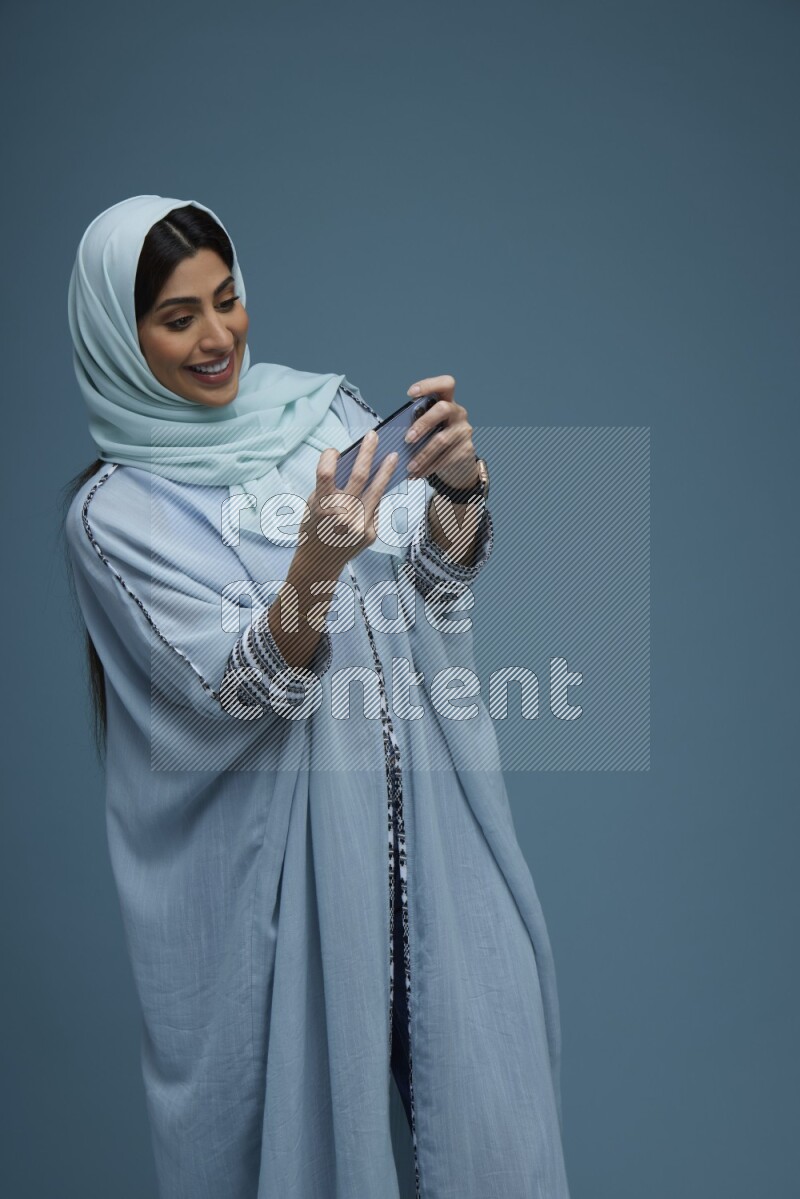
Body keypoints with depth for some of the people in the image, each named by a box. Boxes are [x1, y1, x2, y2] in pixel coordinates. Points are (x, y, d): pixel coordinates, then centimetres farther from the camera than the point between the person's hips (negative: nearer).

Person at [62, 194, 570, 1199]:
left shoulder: (321, 407, 4)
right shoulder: (115, 510, -7)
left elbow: (437, 579, -1)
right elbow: (239, 692, -16)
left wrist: (456, 486, -22)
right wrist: (316, 567, -33)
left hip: (423, 810, 3)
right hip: (277, 849, -3)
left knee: (482, 1063, 7)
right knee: (309, 1088, 9)